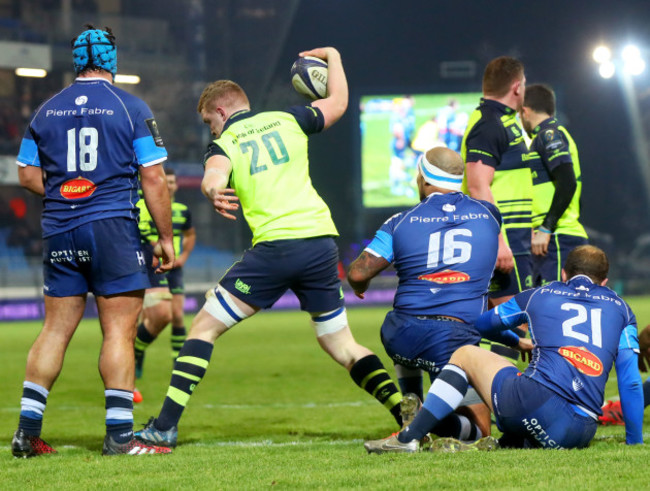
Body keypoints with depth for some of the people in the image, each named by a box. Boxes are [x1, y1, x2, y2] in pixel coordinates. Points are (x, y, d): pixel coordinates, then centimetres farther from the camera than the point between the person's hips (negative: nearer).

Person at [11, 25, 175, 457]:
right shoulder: (131, 108, -3)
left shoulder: (48, 110, 9)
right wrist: (166, 238, 0)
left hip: (59, 232, 5)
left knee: (56, 329, 9)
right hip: (113, 227, -4)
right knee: (120, 331, -3)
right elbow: (153, 178, -5)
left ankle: (27, 432, 8)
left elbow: (28, 174, 12)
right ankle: (119, 434, -6)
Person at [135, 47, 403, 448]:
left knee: (205, 327, 5)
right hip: (322, 241, 4)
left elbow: (213, 179, -19)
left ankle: (165, 426, -2)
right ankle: (406, 410, 0)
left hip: (274, 246, -4)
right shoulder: (287, 121, 15)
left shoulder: (224, 145, 5)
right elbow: (338, 102, 30)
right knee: (341, 345, 16)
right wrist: (332, 56, 44)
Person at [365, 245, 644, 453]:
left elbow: (481, 324, 39)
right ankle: (506, 445, 0)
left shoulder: (538, 296, 23)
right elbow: (631, 382, 16)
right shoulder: (619, 307, 23)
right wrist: (634, 442, 24)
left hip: (534, 399, -2)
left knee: (464, 355, 22)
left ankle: (409, 438, 9)